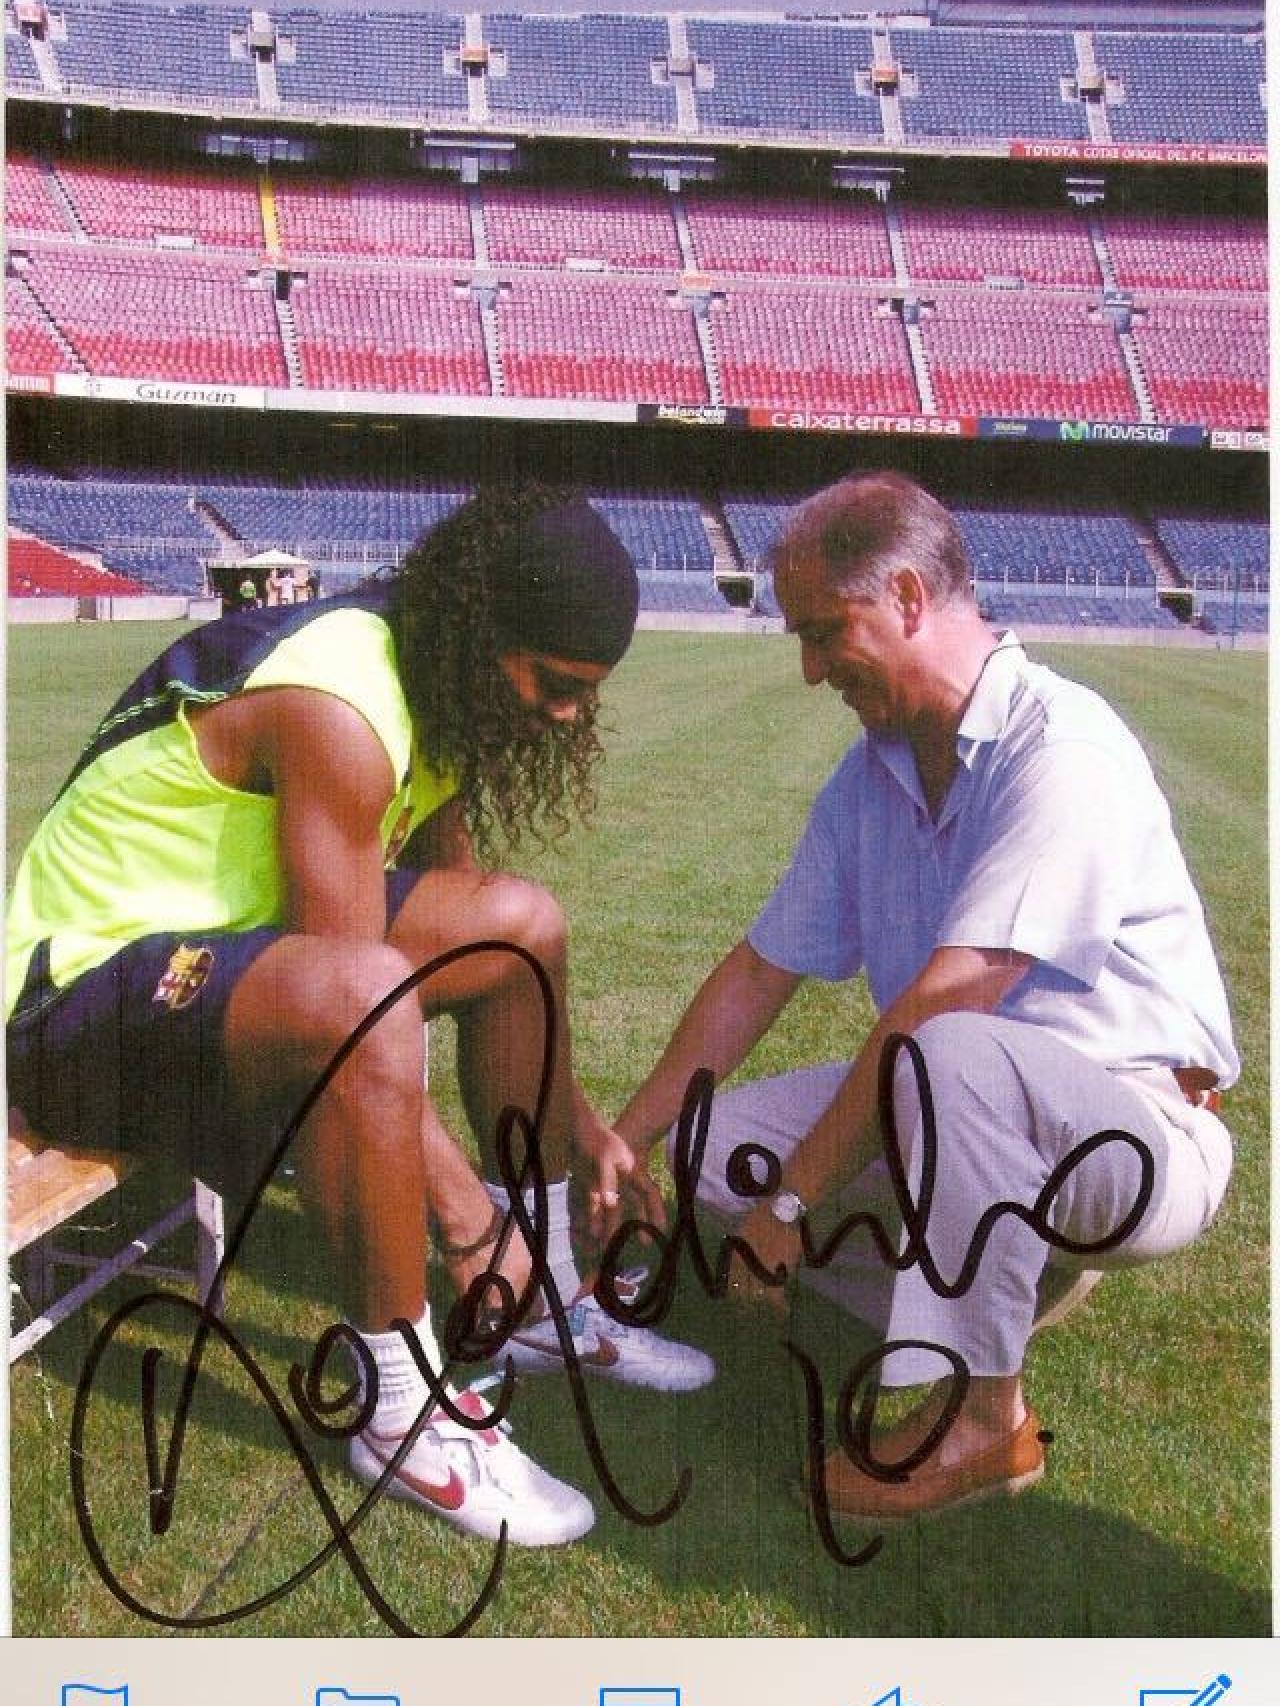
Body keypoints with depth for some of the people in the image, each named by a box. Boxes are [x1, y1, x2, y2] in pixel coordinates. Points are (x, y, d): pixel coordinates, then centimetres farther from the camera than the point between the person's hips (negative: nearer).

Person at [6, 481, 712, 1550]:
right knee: (355, 994, -39)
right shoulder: (337, 709, -27)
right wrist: (467, 1216, -20)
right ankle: (404, 1413, -19)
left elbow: (450, 902, 10)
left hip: (226, 945, 10)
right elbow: (360, 995, -27)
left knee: (520, 922, 4)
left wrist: (573, 1114, 8)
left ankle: (546, 1308, 15)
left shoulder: (440, 690, 3)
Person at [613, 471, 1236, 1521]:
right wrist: (622, 1145, 7)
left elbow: (938, 1006, -28)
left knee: (955, 1053, -38)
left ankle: (983, 1418, -18)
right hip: (966, 1116, 8)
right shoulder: (873, 775, 3)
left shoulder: (1060, 750, -23)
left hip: (1146, 1136, -8)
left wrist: (792, 1202, -23)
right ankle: (1016, 1279, 7)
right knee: (726, 1148, -6)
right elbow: (761, 972, 8)